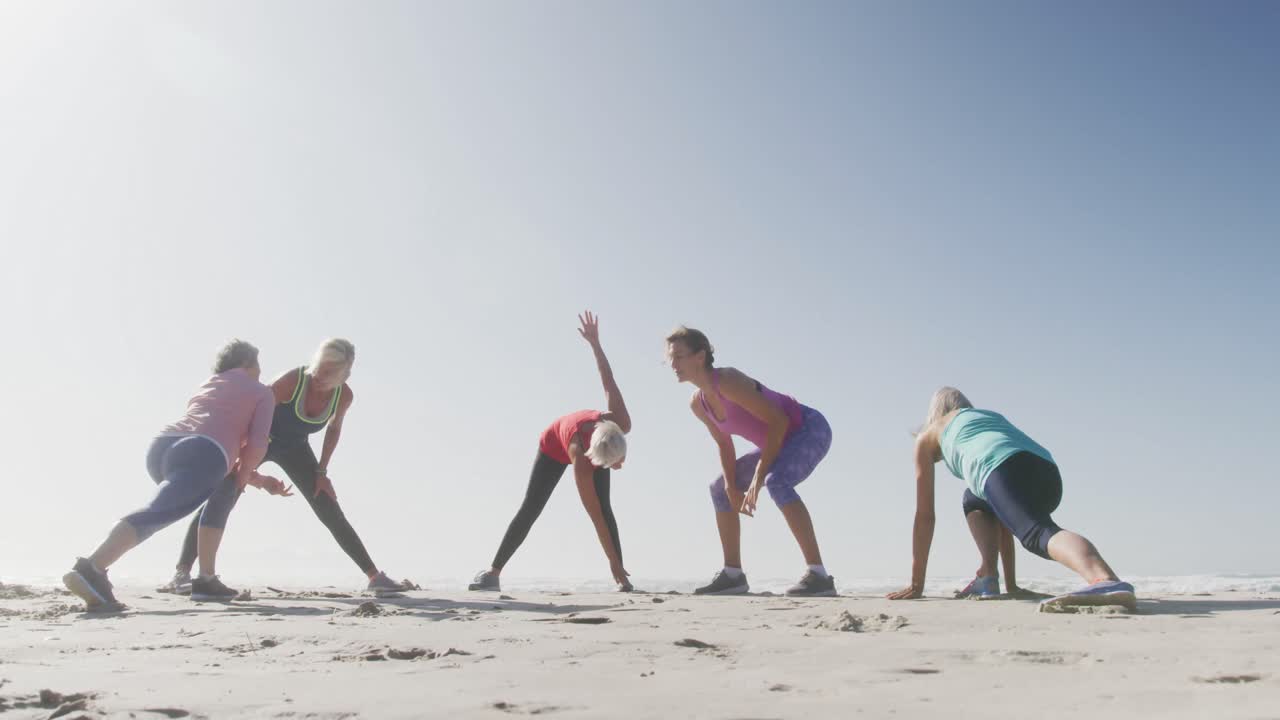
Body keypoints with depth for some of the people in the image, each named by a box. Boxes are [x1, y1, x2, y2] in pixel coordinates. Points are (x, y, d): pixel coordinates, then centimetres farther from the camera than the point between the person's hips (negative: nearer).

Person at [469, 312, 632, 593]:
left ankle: (623, 580, -14)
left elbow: (608, 381, -28)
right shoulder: (581, 462, -47)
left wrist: (594, 342, -15)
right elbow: (596, 517, -42)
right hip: (555, 447, -3)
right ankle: (493, 572, 4)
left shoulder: (622, 425, -40)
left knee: (605, 507, -13)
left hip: (596, 446, 3)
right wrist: (613, 562, -40)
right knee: (530, 509, -5)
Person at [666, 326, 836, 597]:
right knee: (719, 488, 11)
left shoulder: (727, 381, -28)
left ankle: (819, 575, -31)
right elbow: (724, 444, 10)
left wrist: (759, 476, -27)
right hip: (784, 441, 10)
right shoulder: (697, 404, -2)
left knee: (776, 481, -36)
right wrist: (731, 486, -4)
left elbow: (778, 420, -28)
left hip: (811, 429, -9)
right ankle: (733, 575, 16)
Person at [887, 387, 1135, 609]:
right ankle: (989, 576, 10)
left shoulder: (926, 437, 29)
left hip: (1006, 469, -6)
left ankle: (1106, 581, -56)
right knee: (973, 499, 30)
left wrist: (916, 584, 29)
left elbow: (924, 515, 26)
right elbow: (1004, 516, 43)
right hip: (1047, 475, 6)